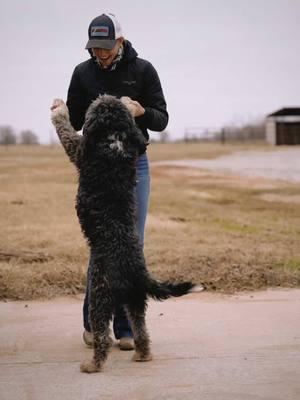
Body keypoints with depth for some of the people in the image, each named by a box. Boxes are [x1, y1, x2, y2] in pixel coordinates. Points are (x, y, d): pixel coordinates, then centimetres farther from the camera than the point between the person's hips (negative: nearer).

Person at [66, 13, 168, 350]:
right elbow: (75, 122, 9)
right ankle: (93, 323, 11)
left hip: (134, 163, 0)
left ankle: (125, 328, 6)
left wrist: (141, 111, -22)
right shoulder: (83, 73, 3)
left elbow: (162, 120, 0)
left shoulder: (142, 70, -1)